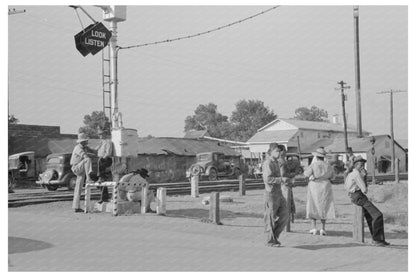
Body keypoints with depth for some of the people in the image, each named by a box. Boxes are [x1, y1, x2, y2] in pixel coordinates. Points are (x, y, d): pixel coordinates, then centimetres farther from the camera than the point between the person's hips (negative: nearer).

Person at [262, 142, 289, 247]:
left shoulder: (275, 163, 15)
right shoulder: (267, 163, -14)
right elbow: (267, 179, -24)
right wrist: (281, 179, -23)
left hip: (278, 193, 9)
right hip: (270, 193, -9)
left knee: (284, 215, 5)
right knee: (271, 218, 0)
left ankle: (274, 235, 16)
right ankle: (270, 240, 9)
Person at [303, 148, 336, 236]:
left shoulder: (313, 165, -13)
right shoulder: (328, 166, 0)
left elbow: (306, 174, -5)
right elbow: (332, 176, 14)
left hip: (314, 188, -3)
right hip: (325, 188, 3)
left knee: (313, 208, 9)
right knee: (324, 208, 9)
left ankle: (314, 228, 4)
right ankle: (323, 229, 4)